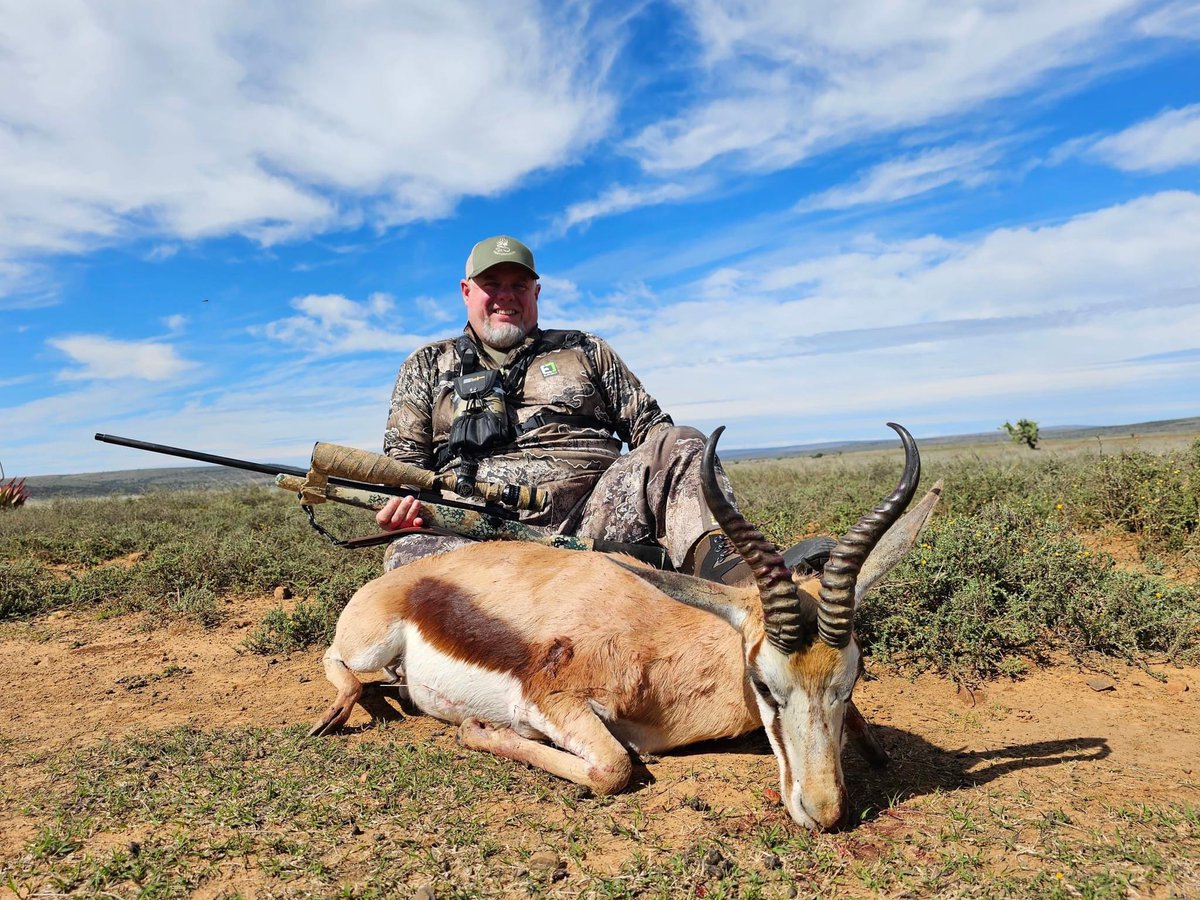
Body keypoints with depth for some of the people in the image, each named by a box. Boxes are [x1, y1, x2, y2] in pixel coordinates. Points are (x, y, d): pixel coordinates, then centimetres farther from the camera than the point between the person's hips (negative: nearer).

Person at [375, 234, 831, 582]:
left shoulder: (584, 351, 22)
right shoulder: (427, 367, 22)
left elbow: (650, 427, 18)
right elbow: (404, 457, 15)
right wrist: (401, 499, -8)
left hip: (596, 516, 1)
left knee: (677, 445, -21)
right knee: (410, 552, -33)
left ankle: (719, 567, -46)